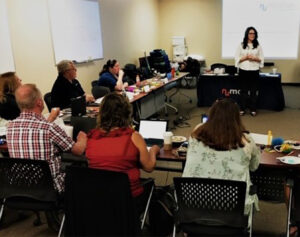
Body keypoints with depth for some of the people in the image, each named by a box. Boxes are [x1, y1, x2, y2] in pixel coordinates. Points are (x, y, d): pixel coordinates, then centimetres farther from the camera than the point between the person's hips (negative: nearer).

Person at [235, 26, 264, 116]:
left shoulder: (258, 46, 5)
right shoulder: (241, 45, 2)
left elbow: (261, 59, 6)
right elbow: (237, 58, 1)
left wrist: (254, 58, -12)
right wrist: (245, 57, -14)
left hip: (254, 71, 1)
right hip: (243, 70, -1)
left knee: (254, 90, 3)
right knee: (244, 90, 4)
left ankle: (253, 109, 12)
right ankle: (242, 109, 13)